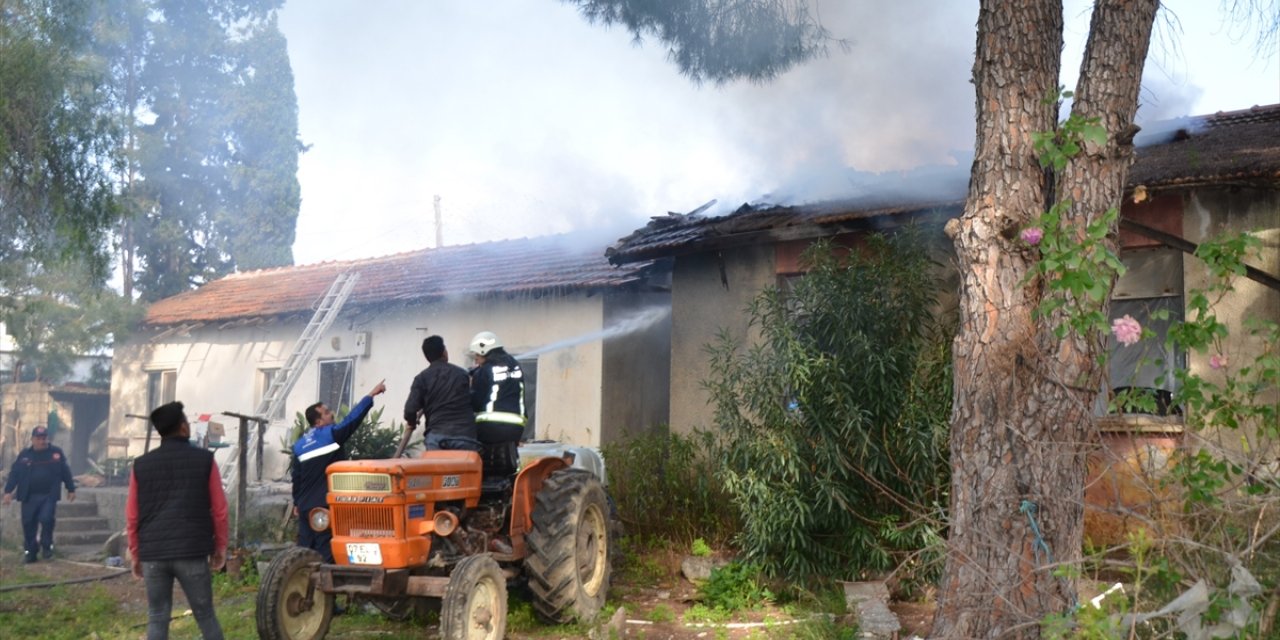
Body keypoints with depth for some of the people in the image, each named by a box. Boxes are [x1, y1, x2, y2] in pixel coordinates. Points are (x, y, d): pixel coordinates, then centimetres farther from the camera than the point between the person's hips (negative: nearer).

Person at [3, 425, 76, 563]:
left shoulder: (56, 453, 4)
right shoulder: (24, 455, 6)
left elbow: (65, 472, 9)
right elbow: (14, 473, 5)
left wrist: (71, 489, 10)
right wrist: (8, 491, -3)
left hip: (49, 496, -2)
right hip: (29, 497, 2)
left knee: (47, 519, -15)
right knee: (28, 524, 4)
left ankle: (47, 546, 7)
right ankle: (30, 551, 16)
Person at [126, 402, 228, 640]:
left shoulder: (141, 465, 7)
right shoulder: (205, 460, 0)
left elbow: (132, 516, 10)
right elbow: (219, 510, 1)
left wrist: (135, 554, 19)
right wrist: (220, 547, 12)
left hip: (152, 554, 2)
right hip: (192, 552, -2)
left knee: (157, 620, 8)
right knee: (205, 616, 7)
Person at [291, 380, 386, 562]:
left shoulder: (299, 444, 11)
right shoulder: (331, 433, -8)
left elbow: (296, 477, 14)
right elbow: (353, 418, -6)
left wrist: (297, 503, 23)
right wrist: (371, 395, 2)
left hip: (305, 505, 6)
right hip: (326, 504, -6)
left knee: (305, 546, 10)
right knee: (325, 548, -4)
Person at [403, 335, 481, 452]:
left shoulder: (422, 378, 7)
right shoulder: (462, 374, 16)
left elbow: (410, 408, -2)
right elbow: (474, 402, 20)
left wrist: (412, 422, 19)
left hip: (436, 434, -1)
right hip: (464, 434, 1)